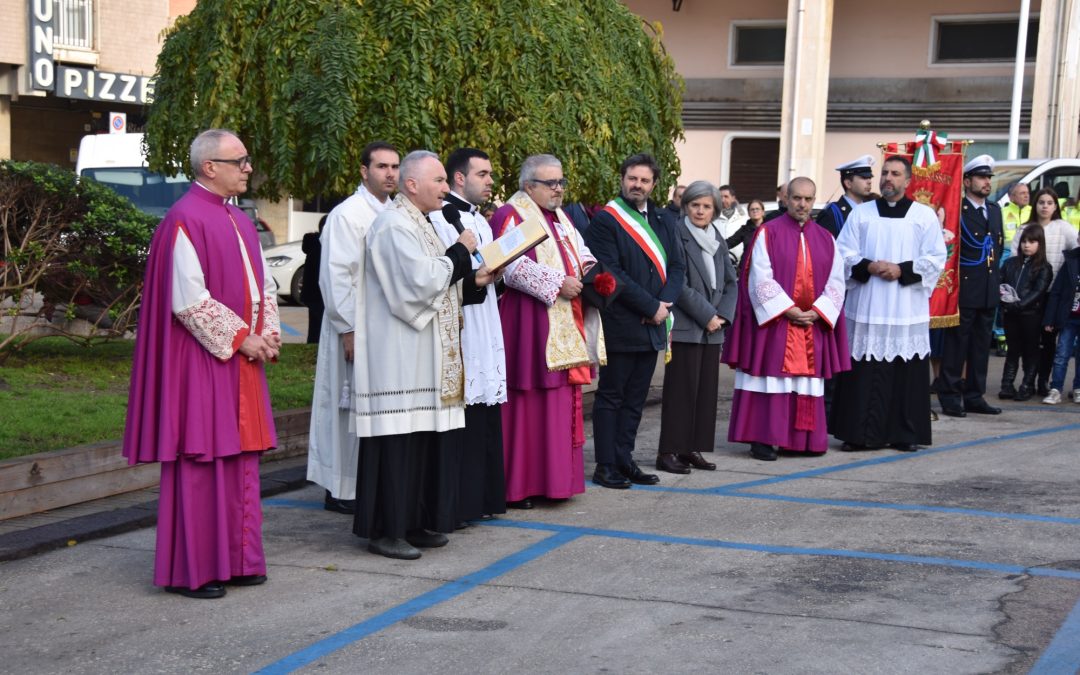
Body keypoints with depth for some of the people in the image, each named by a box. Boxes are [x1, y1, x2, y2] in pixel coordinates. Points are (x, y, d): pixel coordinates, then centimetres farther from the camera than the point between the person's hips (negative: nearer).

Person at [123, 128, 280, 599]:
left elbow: (263, 284, 17)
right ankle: (190, 570, 5)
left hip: (243, 357, 9)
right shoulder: (185, 221, -13)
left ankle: (235, 560, 19)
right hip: (200, 361, -9)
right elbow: (190, 300, -18)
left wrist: (268, 333, 1)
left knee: (240, 458, 11)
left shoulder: (238, 221, 15)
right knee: (199, 462, -3)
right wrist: (242, 338, -15)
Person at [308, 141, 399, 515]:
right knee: (352, 405, -2)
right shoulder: (347, 214, -10)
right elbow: (336, 275, -14)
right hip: (357, 328, -7)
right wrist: (349, 331, -17)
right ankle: (342, 489, 7)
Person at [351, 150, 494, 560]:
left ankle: (416, 522, 18)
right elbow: (421, 283, -22)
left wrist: (470, 278, 8)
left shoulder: (418, 222, 18)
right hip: (398, 357, -10)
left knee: (425, 438, 11)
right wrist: (460, 253, -9)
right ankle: (387, 530, -1)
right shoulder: (395, 225, -14)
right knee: (398, 441, -7)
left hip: (423, 355, 10)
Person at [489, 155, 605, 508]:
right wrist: (556, 283, -20)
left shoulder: (561, 218, 20)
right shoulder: (511, 215, -7)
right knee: (527, 403, -6)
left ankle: (554, 477, 15)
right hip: (528, 328, -8)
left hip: (565, 331, 8)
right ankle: (518, 484, 0)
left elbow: (581, 255, 23)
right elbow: (509, 265, -19)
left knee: (562, 402, 9)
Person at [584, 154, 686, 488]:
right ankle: (606, 467, 6)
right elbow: (612, 274, -15)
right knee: (611, 397, 1)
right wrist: (651, 307, -15)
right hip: (620, 326, -6)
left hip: (651, 326, 6)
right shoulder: (606, 220, -7)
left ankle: (624, 461, 18)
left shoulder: (662, 222, 13)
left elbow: (678, 267, 9)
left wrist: (664, 304, -8)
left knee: (635, 398, 11)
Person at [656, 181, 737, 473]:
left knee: (706, 389, 8)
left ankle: (692, 449, 15)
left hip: (712, 328, 7)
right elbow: (678, 285, -13)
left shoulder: (718, 241, 14)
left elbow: (730, 282, 15)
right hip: (685, 327, -7)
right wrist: (707, 315, -13)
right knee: (681, 390, -5)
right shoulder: (677, 237, -8)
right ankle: (669, 452, 0)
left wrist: (723, 315, -1)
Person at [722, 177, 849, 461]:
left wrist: (817, 311, -8)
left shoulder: (825, 239, 11)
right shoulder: (768, 233, -2)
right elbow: (760, 278, -9)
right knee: (771, 379, -3)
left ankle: (801, 438, 12)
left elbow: (835, 281, 7)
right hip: (773, 321, -4)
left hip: (813, 323, 4)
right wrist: (787, 310, -15)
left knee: (806, 382, 6)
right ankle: (762, 438, 1)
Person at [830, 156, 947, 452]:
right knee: (863, 372, -2)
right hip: (866, 308, 1)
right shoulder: (860, 213, 10)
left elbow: (935, 259, 2)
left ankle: (905, 434, 8)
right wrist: (868, 267, -11)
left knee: (906, 372, -1)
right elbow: (843, 254, 6)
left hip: (907, 310, -1)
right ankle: (860, 433, 4)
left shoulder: (925, 216, 7)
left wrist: (902, 270, -10)